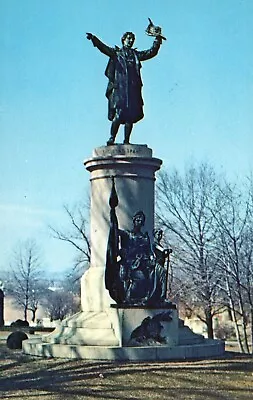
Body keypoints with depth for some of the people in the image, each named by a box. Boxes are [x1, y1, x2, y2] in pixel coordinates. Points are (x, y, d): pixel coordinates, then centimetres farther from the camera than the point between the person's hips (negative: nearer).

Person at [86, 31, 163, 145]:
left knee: (131, 116, -1)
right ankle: (111, 138, -6)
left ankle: (126, 141, 2)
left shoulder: (136, 55, 22)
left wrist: (157, 42, 8)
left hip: (133, 89, 4)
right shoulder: (116, 52, 12)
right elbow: (103, 48, 0)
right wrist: (94, 39, -14)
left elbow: (151, 52, 20)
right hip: (119, 88, -4)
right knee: (118, 114, -13)